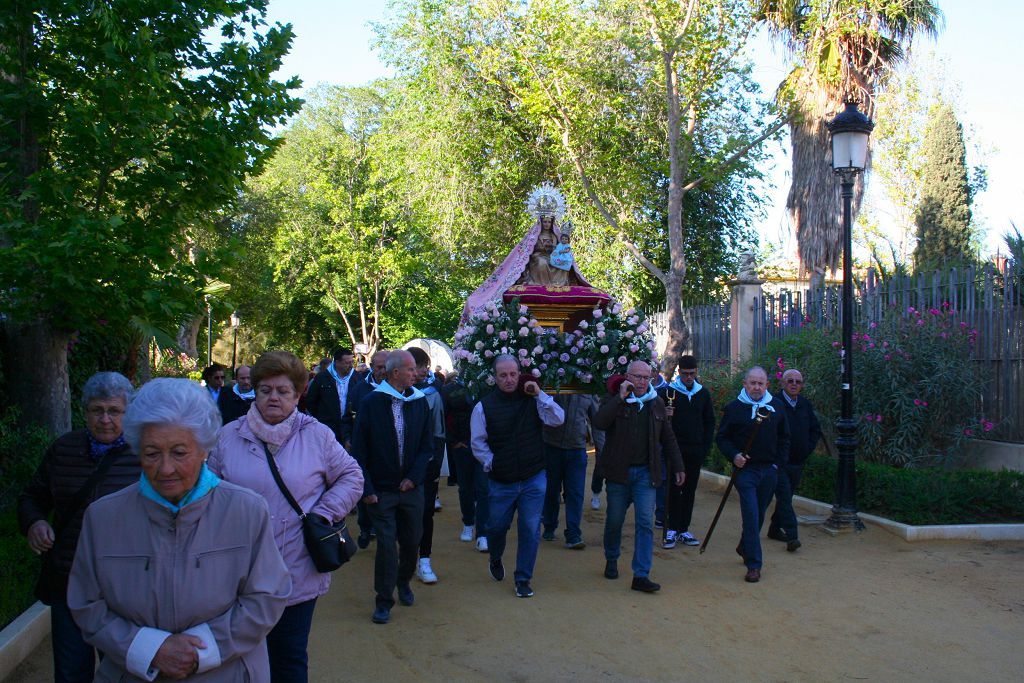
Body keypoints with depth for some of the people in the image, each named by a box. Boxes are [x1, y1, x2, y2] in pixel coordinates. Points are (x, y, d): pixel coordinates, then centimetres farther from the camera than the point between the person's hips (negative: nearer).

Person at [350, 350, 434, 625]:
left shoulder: (419, 403, 2)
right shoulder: (370, 403, -7)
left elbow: (427, 445, 6)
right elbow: (359, 450, -6)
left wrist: (414, 478, -6)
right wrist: (366, 488, -11)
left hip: (411, 488, 3)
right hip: (381, 489, -3)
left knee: (411, 540, 13)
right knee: (386, 544, -3)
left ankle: (403, 582, 39)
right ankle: (384, 600, 10)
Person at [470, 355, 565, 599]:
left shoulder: (532, 400, -1)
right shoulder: (484, 407, -4)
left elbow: (558, 419, -11)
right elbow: (477, 442, 1)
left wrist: (540, 394, -16)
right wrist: (491, 463, -8)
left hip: (534, 479, 0)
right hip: (501, 482, 0)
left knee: (530, 530, 1)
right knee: (497, 526, 14)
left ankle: (523, 579, 16)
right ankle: (495, 560, 46)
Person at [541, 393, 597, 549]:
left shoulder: (589, 393, 5)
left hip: (577, 450, 1)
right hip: (552, 447, -1)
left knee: (576, 493, -5)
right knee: (551, 490, 12)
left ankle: (573, 536, -2)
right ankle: (549, 528, 29)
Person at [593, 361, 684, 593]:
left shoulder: (656, 403, 9)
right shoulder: (614, 399, -3)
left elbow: (668, 438, 17)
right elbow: (599, 422, -23)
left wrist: (677, 467, 15)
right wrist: (621, 397, -25)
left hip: (646, 472, 2)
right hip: (618, 472, -2)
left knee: (646, 523, -6)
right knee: (615, 520, 11)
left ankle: (641, 576, -4)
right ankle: (611, 560, 35)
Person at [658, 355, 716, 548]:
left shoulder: (703, 393, 9)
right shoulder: (668, 391, -2)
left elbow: (710, 422, 15)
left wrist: (706, 446, 6)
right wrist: (663, 415, -22)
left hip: (695, 451, 3)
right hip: (675, 449, -3)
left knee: (690, 490, 7)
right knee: (674, 489, -3)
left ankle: (683, 529, 14)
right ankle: (672, 529, 2)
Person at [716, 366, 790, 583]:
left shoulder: (776, 406, 7)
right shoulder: (733, 408, -3)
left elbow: (784, 438, 15)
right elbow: (722, 438, 1)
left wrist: (779, 462, 5)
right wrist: (733, 456, -15)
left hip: (769, 470, 4)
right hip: (745, 469, -4)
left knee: (759, 515, 15)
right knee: (751, 515, -10)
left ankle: (745, 548, 38)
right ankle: (753, 564, -6)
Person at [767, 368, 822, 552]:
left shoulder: (805, 404, 10)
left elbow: (816, 429, 20)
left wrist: (808, 448, 9)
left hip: (798, 461, 6)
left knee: (786, 496, 15)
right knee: (784, 497, -11)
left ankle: (775, 528, 29)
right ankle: (792, 536, -14)